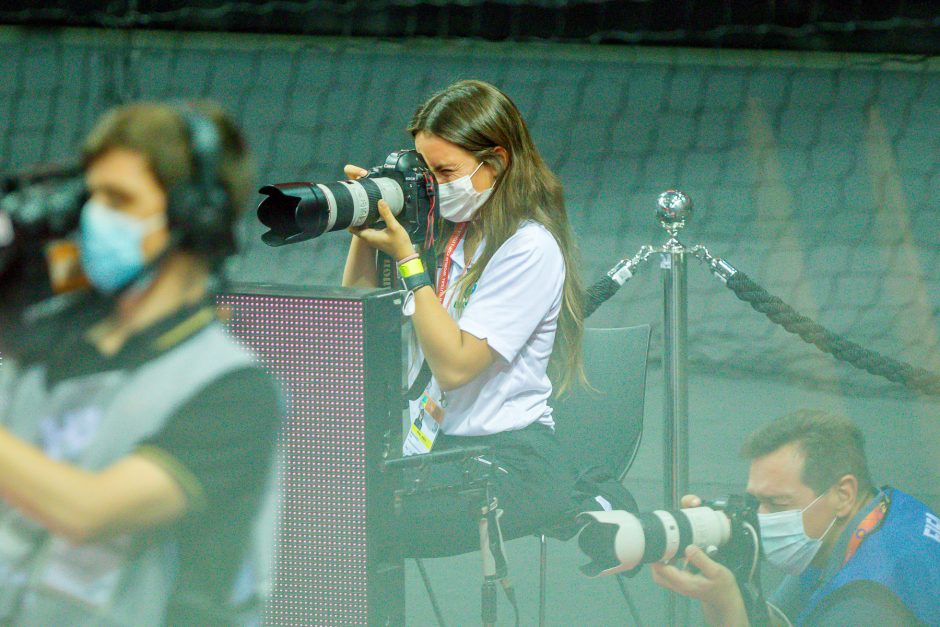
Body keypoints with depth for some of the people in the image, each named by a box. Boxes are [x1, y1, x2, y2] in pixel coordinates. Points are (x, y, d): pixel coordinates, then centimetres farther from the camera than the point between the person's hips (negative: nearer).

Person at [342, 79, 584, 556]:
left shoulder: (528, 248, -9)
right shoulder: (441, 231, 14)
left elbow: (455, 364, -16)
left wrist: (405, 257, -16)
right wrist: (364, 235, 5)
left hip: (511, 464, -7)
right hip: (430, 451, 7)